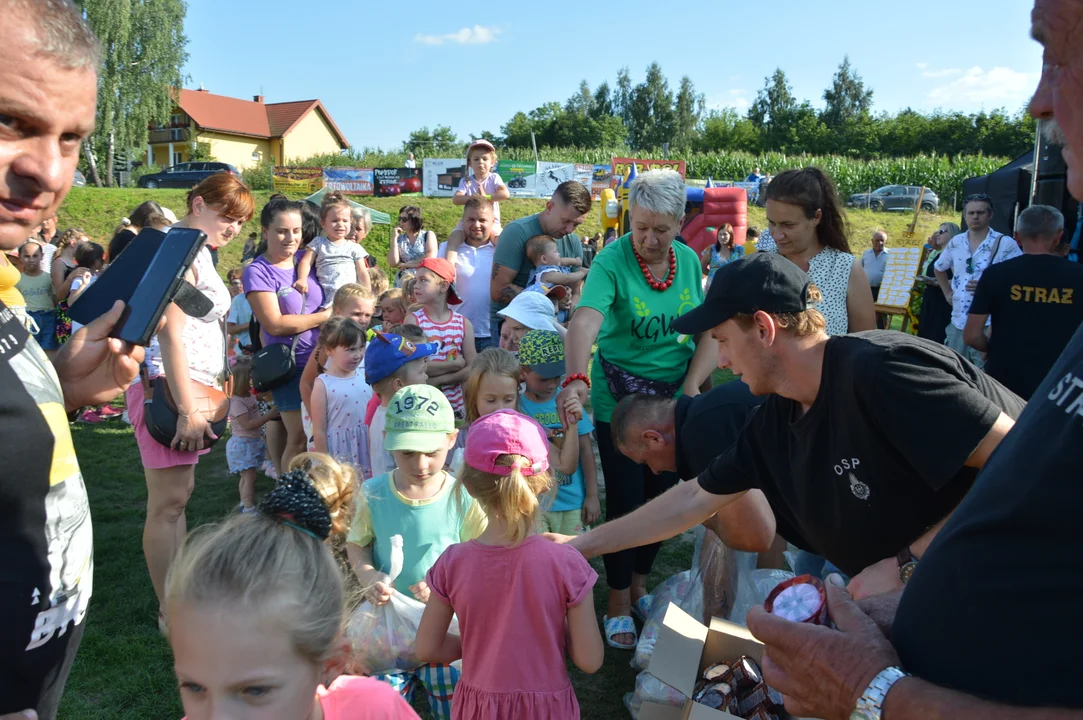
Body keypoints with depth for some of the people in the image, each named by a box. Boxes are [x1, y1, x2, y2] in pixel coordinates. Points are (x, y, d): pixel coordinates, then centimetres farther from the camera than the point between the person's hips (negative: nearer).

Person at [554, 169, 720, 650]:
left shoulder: (689, 261, -1)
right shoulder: (612, 261, -17)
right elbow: (585, 322, -34)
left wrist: (692, 386, -11)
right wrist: (576, 379, -51)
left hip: (674, 400, 5)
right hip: (618, 402, -4)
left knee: (662, 495, 14)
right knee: (625, 499, 3)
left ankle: (640, 583, 36)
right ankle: (619, 601, 23)